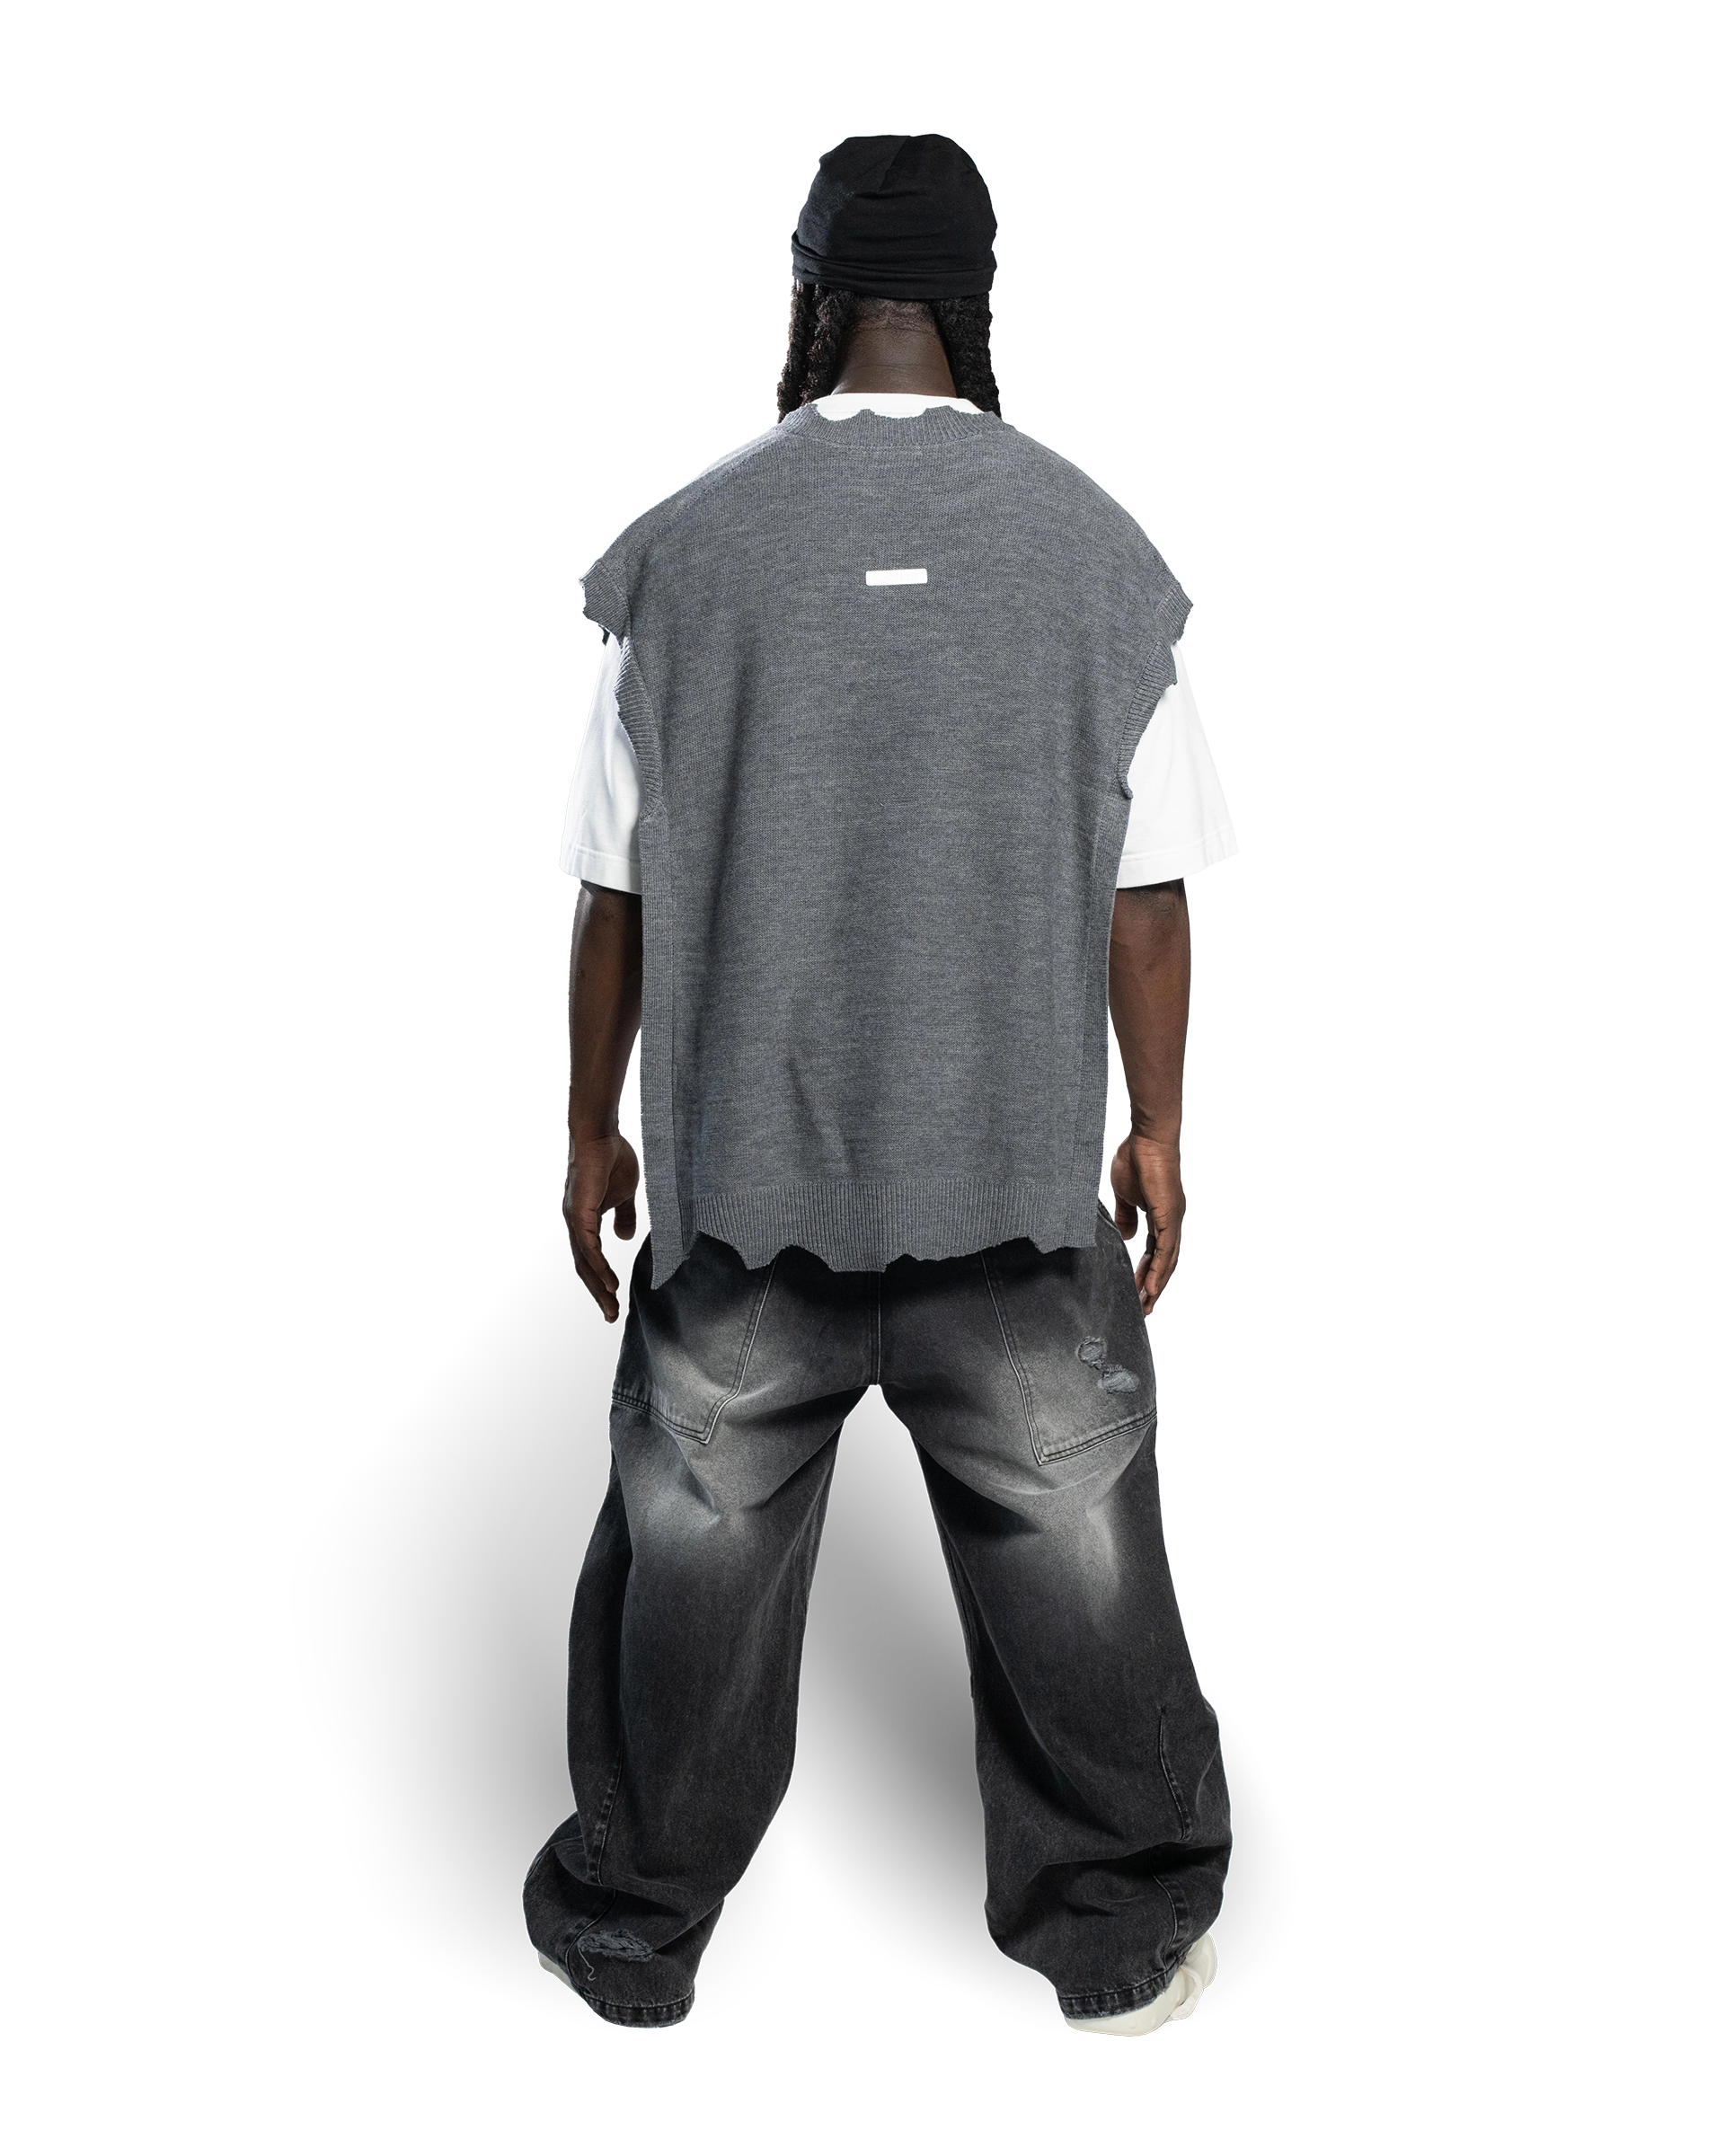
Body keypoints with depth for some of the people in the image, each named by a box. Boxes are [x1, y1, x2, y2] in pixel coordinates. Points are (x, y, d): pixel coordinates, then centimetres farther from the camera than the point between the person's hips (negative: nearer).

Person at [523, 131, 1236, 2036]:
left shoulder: (693, 543, -7)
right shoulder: (1093, 541, -5)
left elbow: (618, 890, -3)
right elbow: (1149, 894, -2)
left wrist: (595, 1129, 9)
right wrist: (1156, 1129, 10)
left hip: (743, 1168, 0)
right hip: (1023, 1173, 0)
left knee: (694, 1558, 15)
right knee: (1073, 1556, 14)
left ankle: (633, 1939, 32)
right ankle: (1127, 1941, 30)